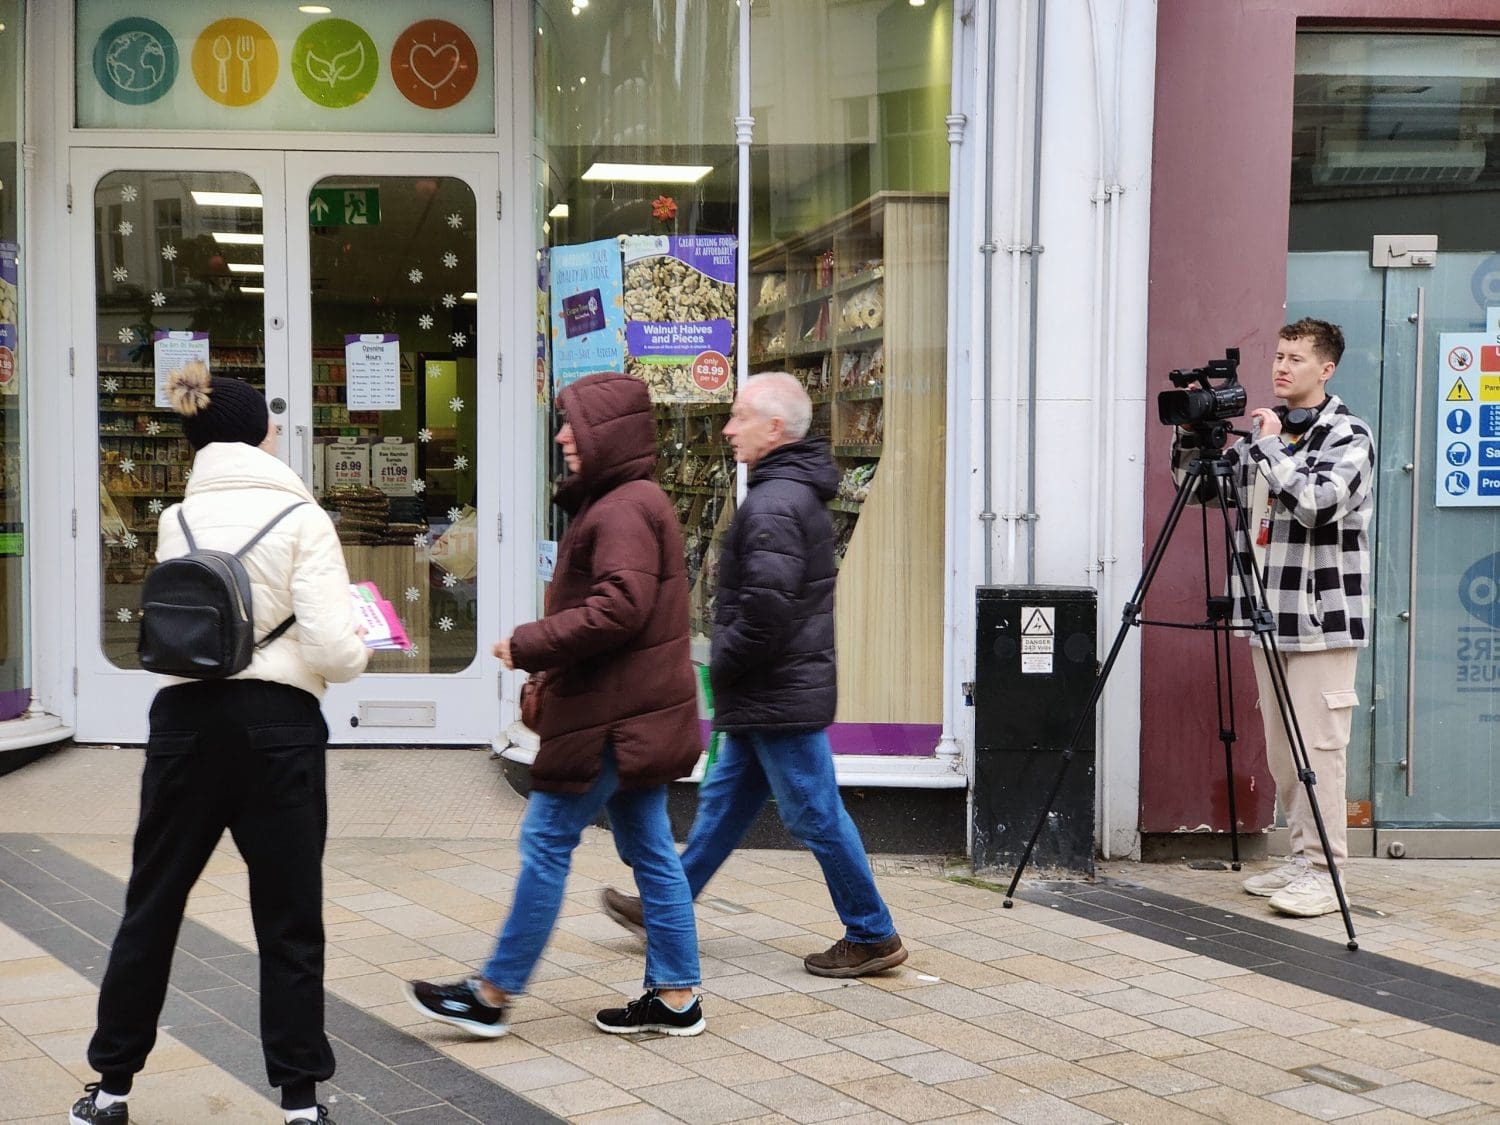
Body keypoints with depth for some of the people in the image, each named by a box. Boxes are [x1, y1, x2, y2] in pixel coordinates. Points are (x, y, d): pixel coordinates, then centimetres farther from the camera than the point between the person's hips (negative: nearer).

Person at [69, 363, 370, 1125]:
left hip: (186, 719, 4)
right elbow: (334, 651, -13)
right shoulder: (301, 518, -6)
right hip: (276, 724, -3)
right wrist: (359, 653, 9)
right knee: (287, 919, 7)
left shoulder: (176, 522, 6)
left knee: (152, 904, 15)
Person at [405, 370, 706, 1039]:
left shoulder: (624, 508, -16)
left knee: (546, 841, -3)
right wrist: (551, 670, 16)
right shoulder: (628, 501, 17)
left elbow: (618, 608, -27)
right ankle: (676, 996, 17)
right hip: (635, 711, 11)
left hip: (612, 718, -11)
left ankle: (493, 995, 7)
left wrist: (529, 645, -18)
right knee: (650, 850, 12)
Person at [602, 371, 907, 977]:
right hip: (773, 694, 11)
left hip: (779, 695, -11)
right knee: (723, 802, 17)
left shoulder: (772, 505, -21)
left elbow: (767, 608, -28)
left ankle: (872, 936, 11)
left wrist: (721, 665, -13)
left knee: (815, 815, 0)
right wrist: (728, 667, 18)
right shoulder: (798, 494, 14)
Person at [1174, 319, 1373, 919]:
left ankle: (1323, 873, 0)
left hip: (1323, 616, -7)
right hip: (1270, 615, 7)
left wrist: (1271, 446, -17)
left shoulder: (1348, 436, -7)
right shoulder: (1263, 432, 13)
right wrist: (1192, 435, 0)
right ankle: (1300, 858, 21)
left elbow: (1317, 504, -23)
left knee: (1318, 745, -6)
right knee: (1279, 747, 11)